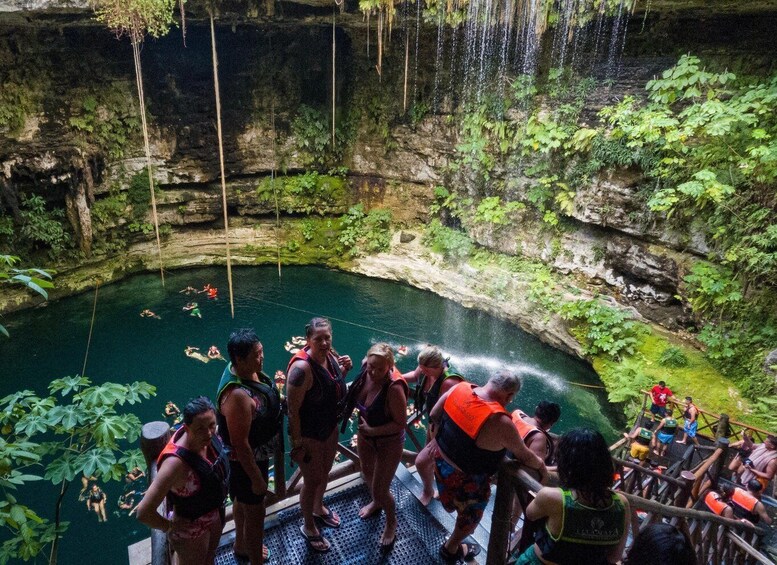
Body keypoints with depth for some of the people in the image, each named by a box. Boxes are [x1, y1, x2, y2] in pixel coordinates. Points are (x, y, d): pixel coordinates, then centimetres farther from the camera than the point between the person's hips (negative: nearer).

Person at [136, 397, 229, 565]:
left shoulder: (207, 436, -21)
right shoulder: (176, 462, -40)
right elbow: (143, 512, -36)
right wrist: (169, 527, -21)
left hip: (215, 513, 6)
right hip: (191, 529, -6)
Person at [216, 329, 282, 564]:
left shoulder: (249, 370, -11)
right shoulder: (238, 395, -38)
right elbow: (240, 444, -30)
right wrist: (256, 478, -21)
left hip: (257, 452, 9)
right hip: (248, 459, -9)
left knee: (242, 500, 30)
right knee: (255, 513, 12)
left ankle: (242, 546, 54)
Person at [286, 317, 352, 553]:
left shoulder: (330, 355, -9)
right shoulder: (302, 368, -32)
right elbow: (292, 410, -26)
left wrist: (345, 370, -10)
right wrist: (297, 443, -21)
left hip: (330, 427, 7)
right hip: (308, 435, -7)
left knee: (324, 472, 27)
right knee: (312, 480, 12)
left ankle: (318, 509, 55)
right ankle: (309, 527, 39)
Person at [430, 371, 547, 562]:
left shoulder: (459, 388, -17)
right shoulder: (500, 422, -33)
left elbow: (434, 415, -2)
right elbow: (524, 456, -15)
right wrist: (541, 466, 6)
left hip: (440, 457, 5)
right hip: (466, 477, -4)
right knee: (470, 516, 28)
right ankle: (451, 549, 52)